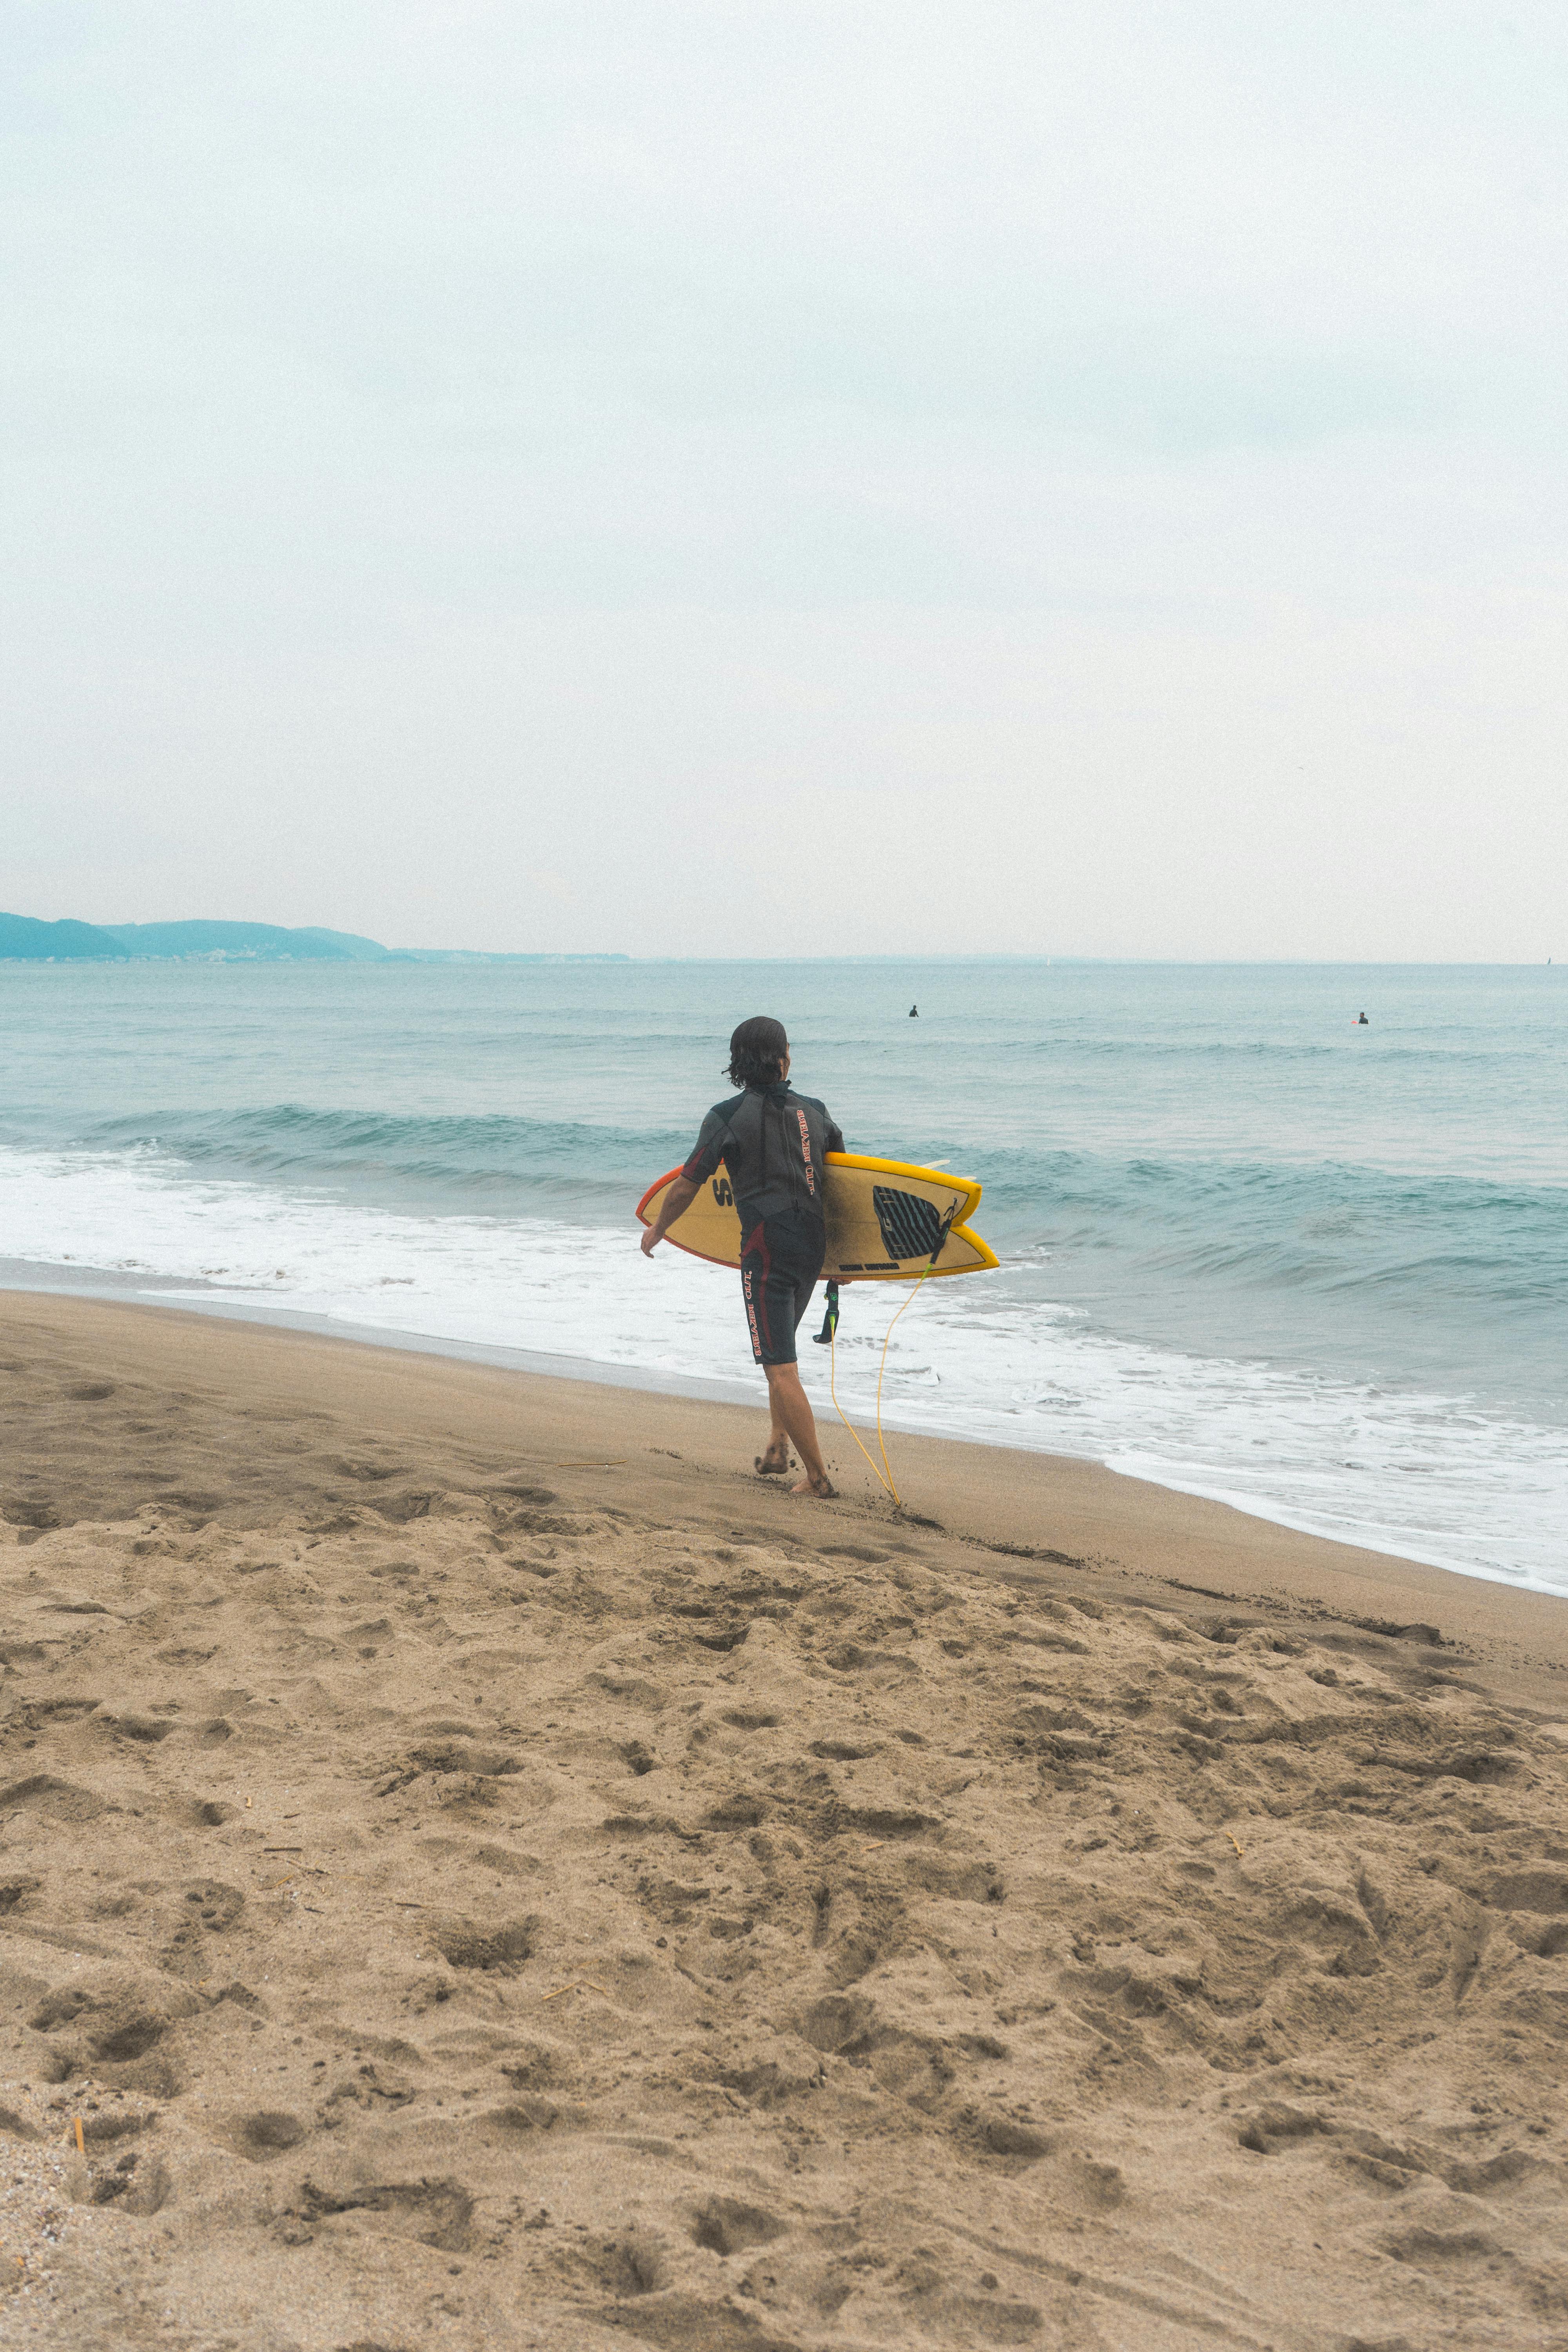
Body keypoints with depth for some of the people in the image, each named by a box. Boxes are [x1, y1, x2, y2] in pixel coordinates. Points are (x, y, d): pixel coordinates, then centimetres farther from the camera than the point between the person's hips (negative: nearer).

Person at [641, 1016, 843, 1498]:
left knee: (780, 1367, -3)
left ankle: (817, 1475, -4)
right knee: (781, 1349, 26)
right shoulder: (814, 1111, 9)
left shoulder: (727, 1117, -6)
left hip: (767, 1250, -6)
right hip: (813, 1245, 6)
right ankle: (778, 1447, 24)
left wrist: (657, 1231, 17)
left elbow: (686, 1187, -1)